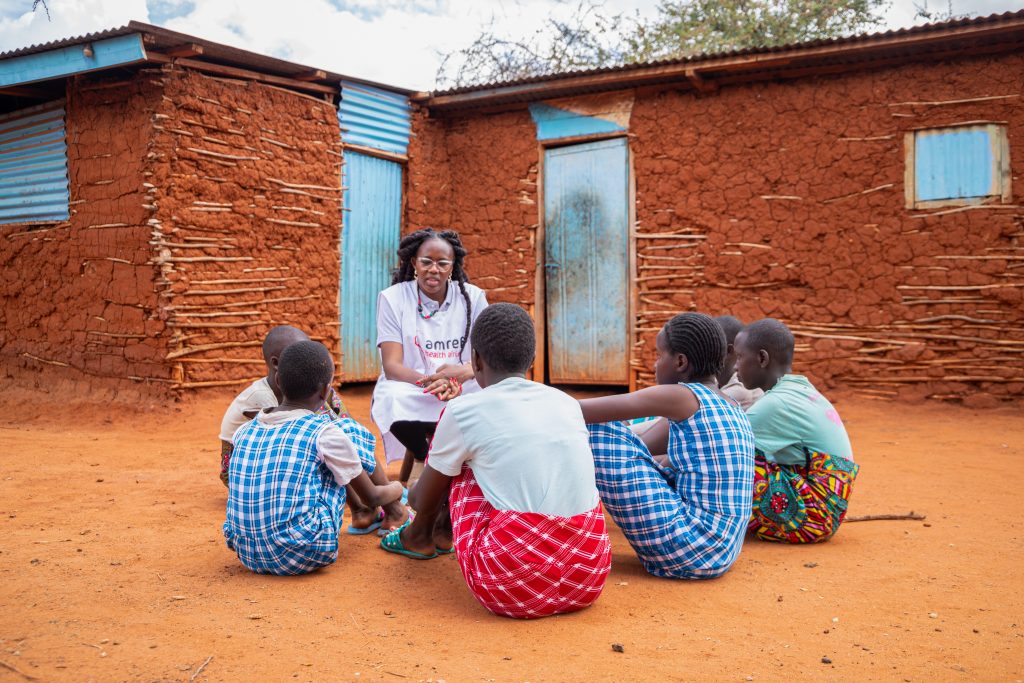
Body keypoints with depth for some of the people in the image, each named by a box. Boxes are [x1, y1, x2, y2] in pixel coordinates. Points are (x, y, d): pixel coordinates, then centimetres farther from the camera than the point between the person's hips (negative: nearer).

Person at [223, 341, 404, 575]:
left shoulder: (245, 431, 7)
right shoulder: (325, 433, -7)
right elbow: (371, 497, 7)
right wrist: (396, 489, 31)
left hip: (247, 555, 5)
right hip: (306, 555, -5)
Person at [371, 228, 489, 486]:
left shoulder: (472, 297, 2)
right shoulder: (392, 298, -3)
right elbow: (391, 365, -11)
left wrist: (462, 373, -29)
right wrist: (430, 381, -32)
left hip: (464, 391, 2)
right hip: (410, 391, -1)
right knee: (394, 400, -36)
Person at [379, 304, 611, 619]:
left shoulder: (462, 411, -3)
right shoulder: (568, 403, 10)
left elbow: (424, 501, 13)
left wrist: (410, 496, 40)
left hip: (510, 586, -4)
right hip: (590, 581, 4)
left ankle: (419, 537, 43)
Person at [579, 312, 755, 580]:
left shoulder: (683, 397, -11)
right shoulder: (729, 407, 15)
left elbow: (581, 411, -12)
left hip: (688, 550, -9)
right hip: (721, 552, 10)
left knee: (600, 428, -6)